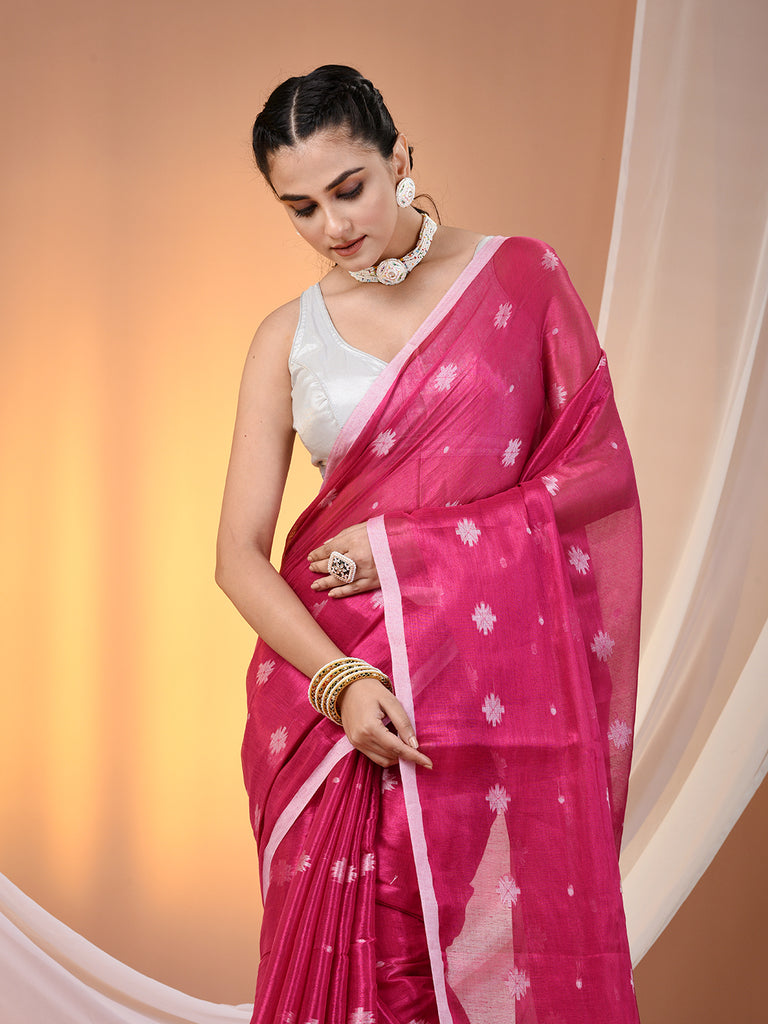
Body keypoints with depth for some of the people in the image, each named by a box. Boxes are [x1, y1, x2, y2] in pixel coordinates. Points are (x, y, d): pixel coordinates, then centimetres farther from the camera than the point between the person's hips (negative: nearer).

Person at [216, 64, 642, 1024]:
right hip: (338, 681, 1)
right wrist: (336, 677, -15)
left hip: (500, 683, -1)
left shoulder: (521, 277, 3)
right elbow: (239, 556, 2)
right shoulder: (289, 337, 7)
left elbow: (604, 468, 0)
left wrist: (409, 541, -7)